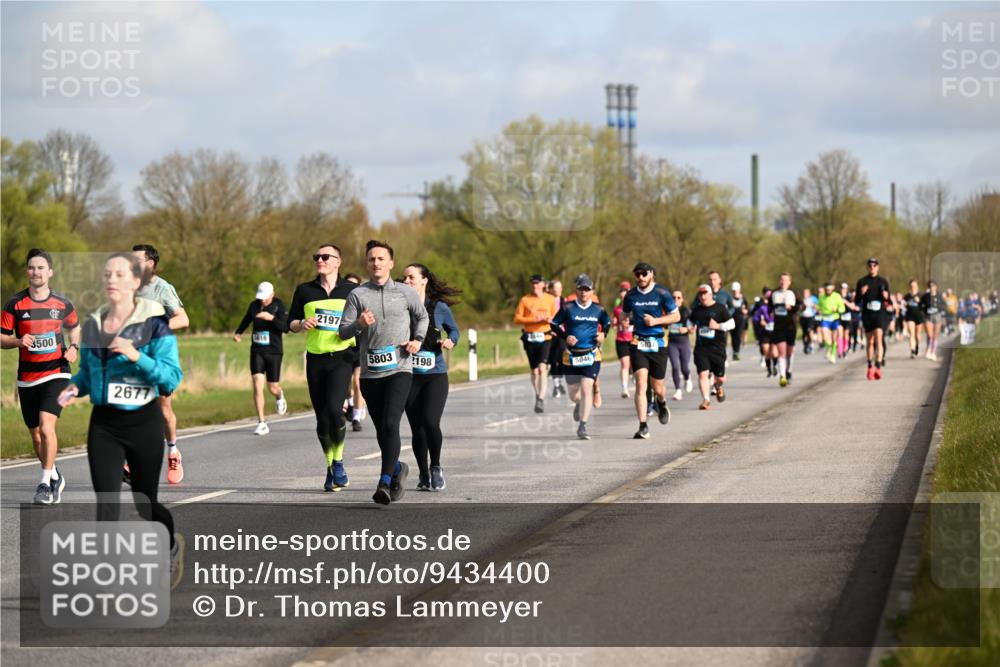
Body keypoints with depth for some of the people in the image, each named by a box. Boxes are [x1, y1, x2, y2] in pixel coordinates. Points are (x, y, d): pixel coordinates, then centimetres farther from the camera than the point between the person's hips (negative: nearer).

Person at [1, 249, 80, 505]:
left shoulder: (62, 304, 2)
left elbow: (75, 328, 21)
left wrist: (74, 347, 2)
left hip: (56, 373, -2)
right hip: (27, 377, 2)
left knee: (46, 427, -20)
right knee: (36, 436, 8)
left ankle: (45, 484, -11)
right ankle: (56, 477, 31)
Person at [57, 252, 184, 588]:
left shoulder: (155, 322, -10)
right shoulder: (93, 325, 5)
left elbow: (172, 378, -14)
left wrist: (136, 356, -28)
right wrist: (74, 387, -4)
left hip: (143, 422, -3)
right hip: (103, 424, 3)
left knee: (145, 503, 11)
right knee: (106, 503, -8)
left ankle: (172, 546, 43)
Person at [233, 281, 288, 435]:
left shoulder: (279, 306, -6)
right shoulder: (254, 305, 6)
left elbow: (285, 327, -16)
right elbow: (247, 319, 25)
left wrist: (271, 318, -29)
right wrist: (238, 332, 11)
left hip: (273, 351, -3)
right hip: (257, 351, 3)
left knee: (273, 388, 4)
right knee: (257, 386, -11)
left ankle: (279, 396, 45)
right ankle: (261, 423, -8)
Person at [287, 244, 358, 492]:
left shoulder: (351, 290, 5)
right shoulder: (304, 291, 9)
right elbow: (291, 324, 13)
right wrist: (302, 324, -8)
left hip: (341, 357, -3)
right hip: (315, 359, 3)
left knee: (334, 409, -20)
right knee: (322, 417, 3)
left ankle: (338, 463, -1)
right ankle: (331, 468, 19)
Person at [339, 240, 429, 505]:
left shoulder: (405, 292, 5)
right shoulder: (358, 295, 4)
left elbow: (422, 317, 22)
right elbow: (343, 331, 0)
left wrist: (418, 339, 5)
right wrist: (359, 324, -21)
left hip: (399, 369, -2)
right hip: (370, 372, 2)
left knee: (390, 424, -19)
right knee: (381, 430, 11)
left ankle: (385, 482, -22)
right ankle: (397, 468, 36)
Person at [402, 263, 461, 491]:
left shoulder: (439, 307, 0)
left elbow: (454, 329, 16)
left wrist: (450, 341, -4)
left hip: (435, 375, -2)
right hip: (410, 377, 2)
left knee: (430, 422, -17)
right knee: (417, 428, 4)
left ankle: (436, 467, 6)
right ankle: (424, 475, 20)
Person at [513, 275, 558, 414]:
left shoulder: (550, 299, 6)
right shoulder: (525, 300, 4)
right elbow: (517, 319, 0)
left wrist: (547, 319, -10)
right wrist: (533, 319, -13)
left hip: (545, 338, -1)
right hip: (530, 338, 1)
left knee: (542, 368, -17)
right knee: (534, 370, 7)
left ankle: (541, 400, -20)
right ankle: (538, 396, 26)